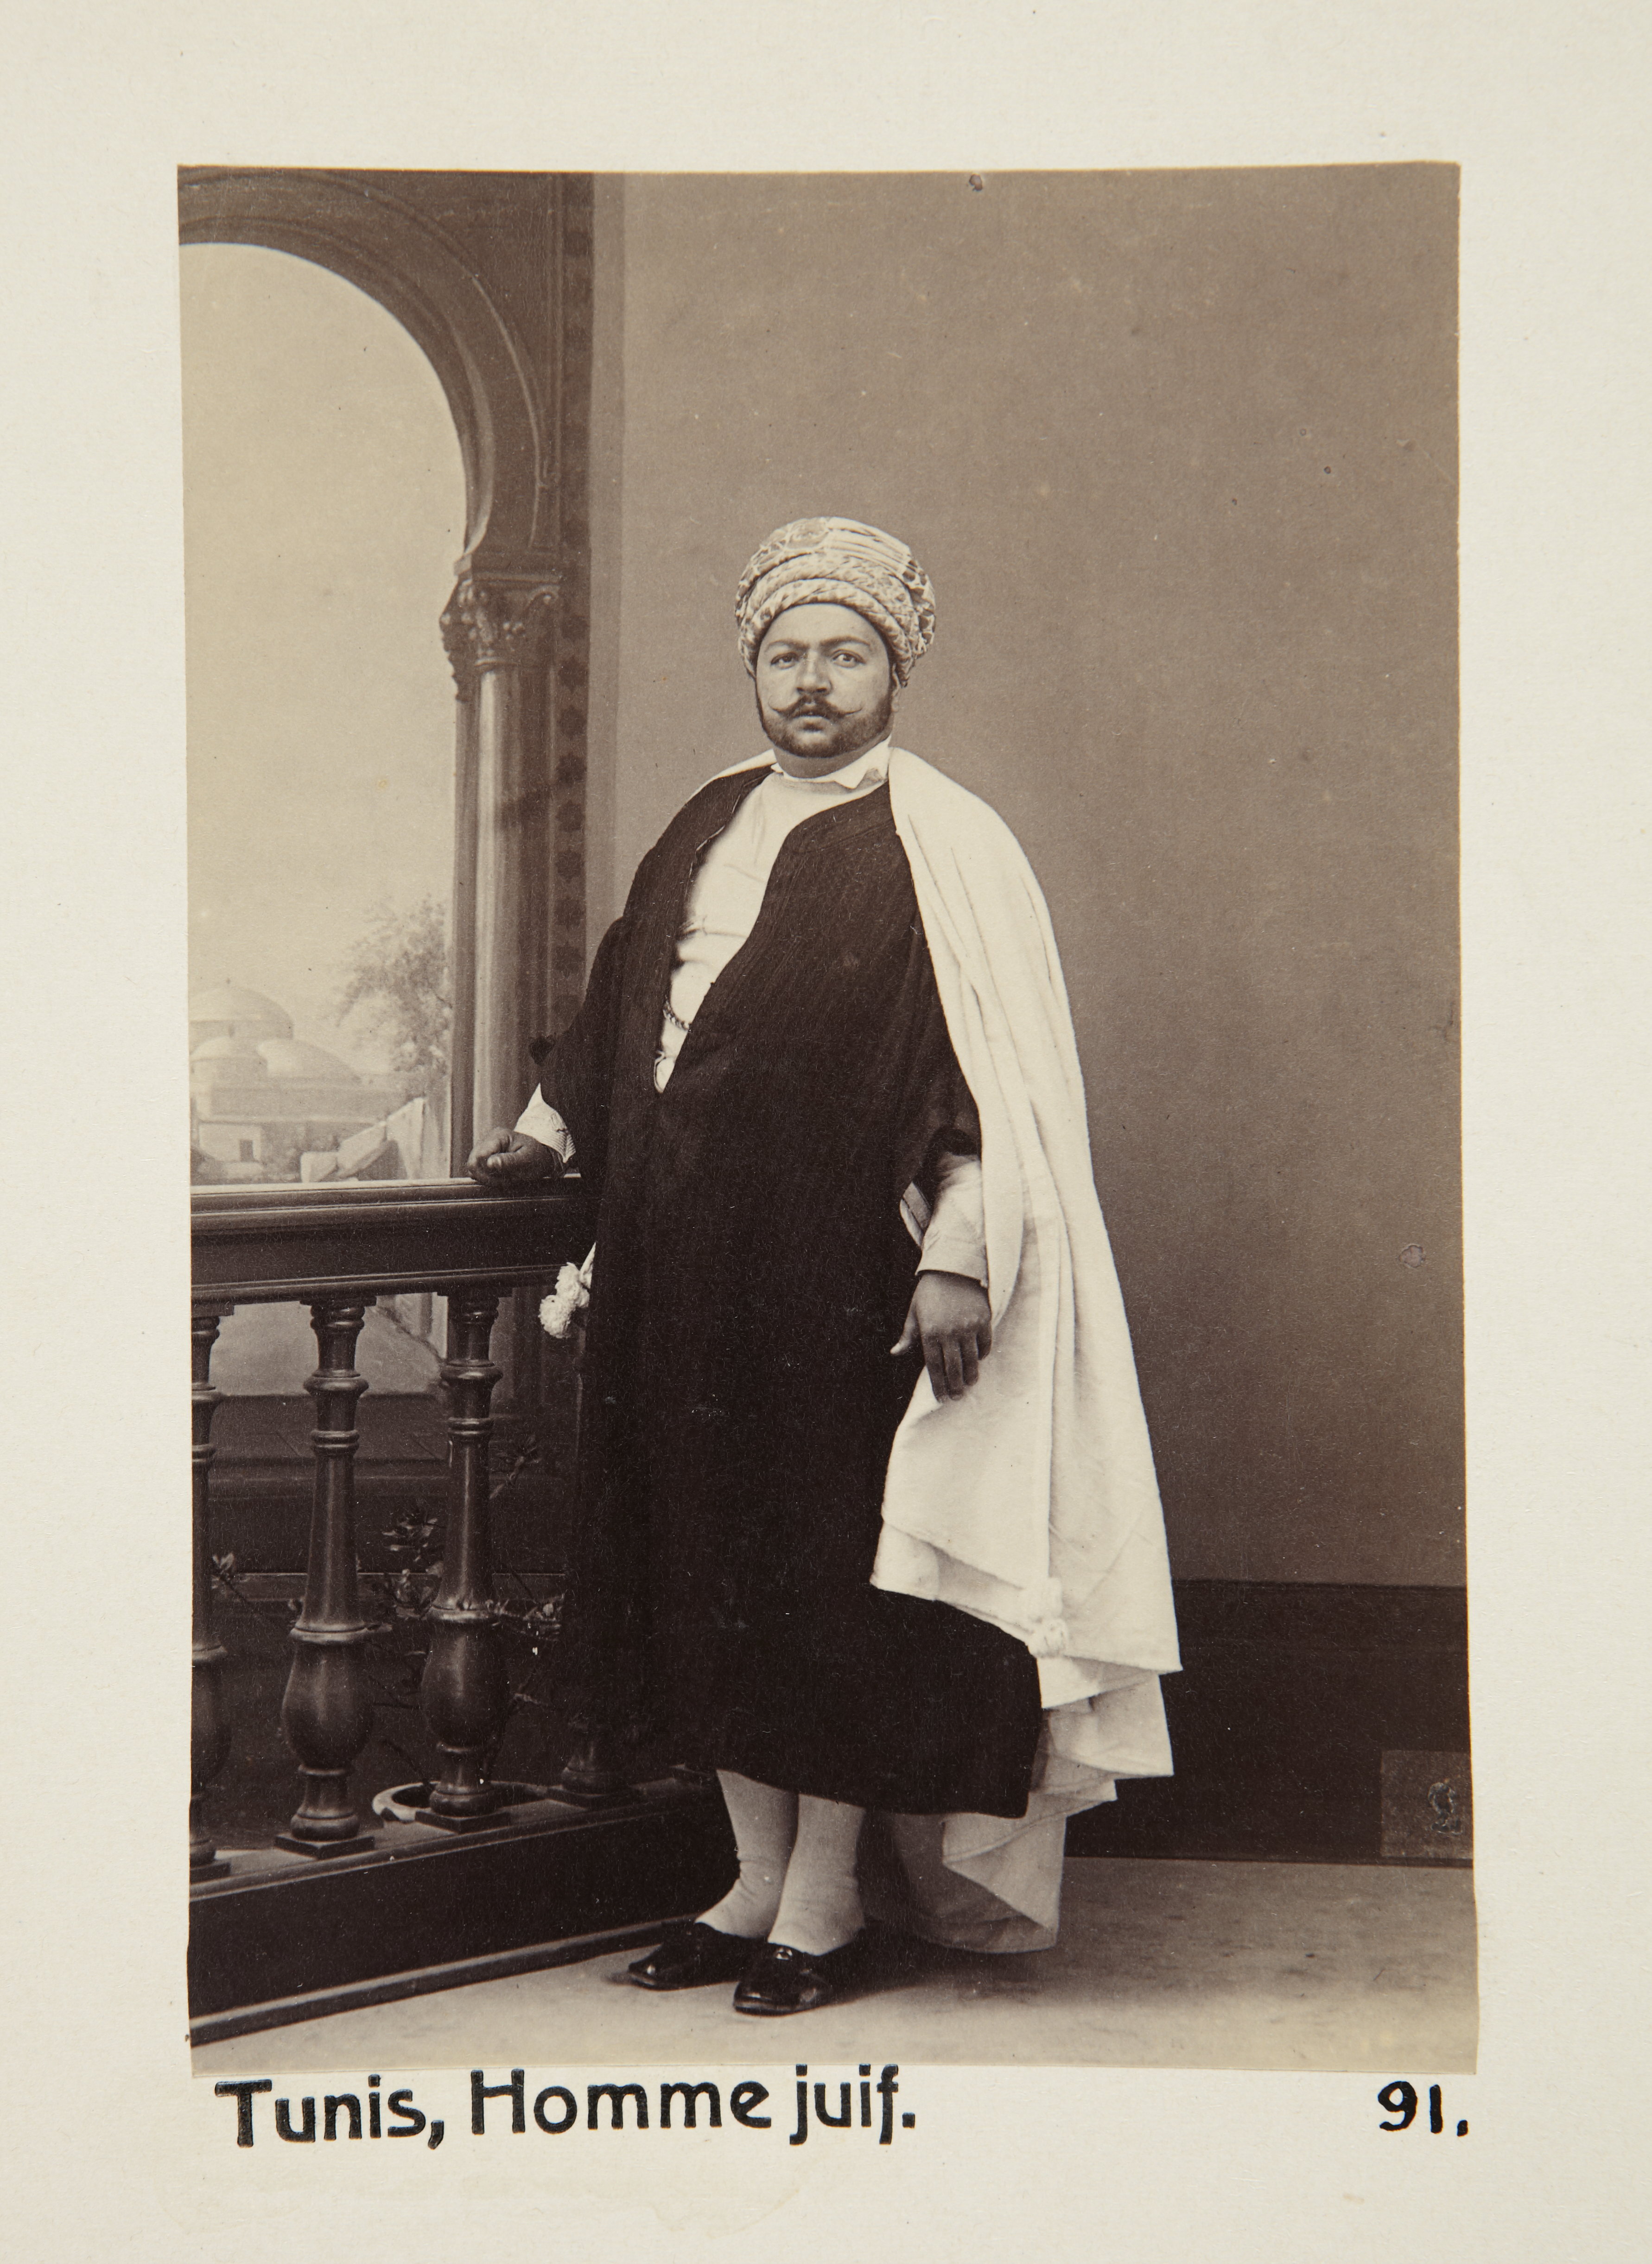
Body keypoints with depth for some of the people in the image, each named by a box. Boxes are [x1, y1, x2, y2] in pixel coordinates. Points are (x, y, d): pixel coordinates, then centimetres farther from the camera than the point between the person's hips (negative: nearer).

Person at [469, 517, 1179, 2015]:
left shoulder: (943, 849, -6)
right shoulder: (707, 829, 14)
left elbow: (995, 1079, -12)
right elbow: (628, 1013, 26)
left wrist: (959, 1262, -18)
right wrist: (556, 1128, 21)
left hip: (844, 1284, -6)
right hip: (694, 1275, 7)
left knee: (835, 1584, 1)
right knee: (716, 1571, 10)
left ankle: (825, 1899, 15)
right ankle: (761, 1882, 22)